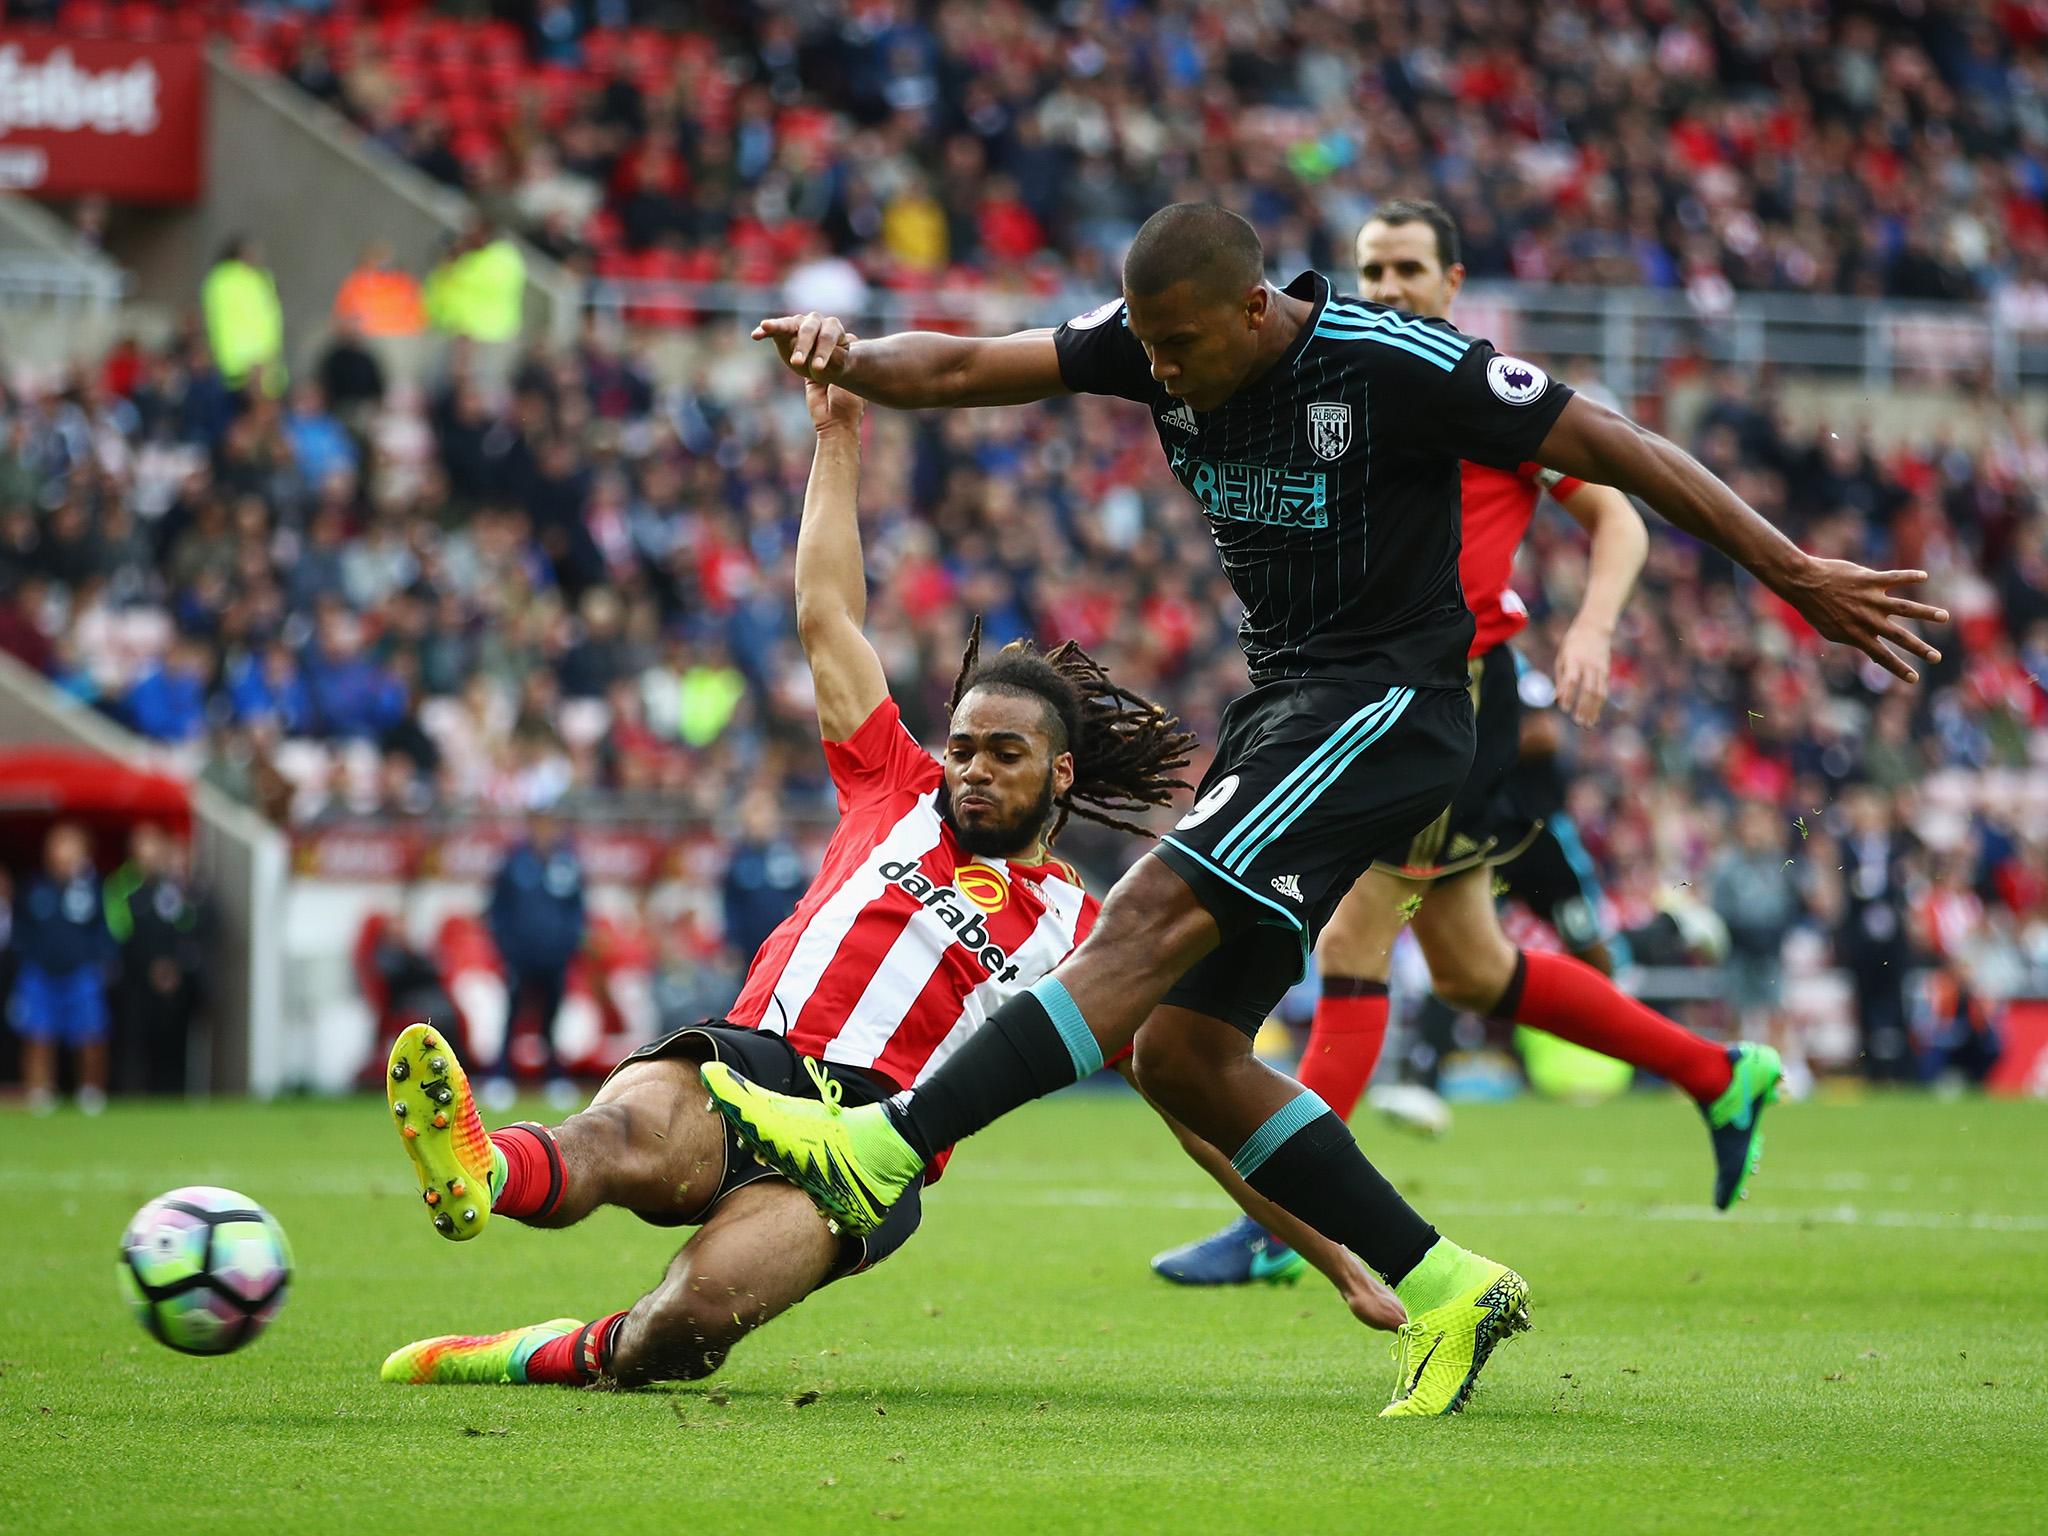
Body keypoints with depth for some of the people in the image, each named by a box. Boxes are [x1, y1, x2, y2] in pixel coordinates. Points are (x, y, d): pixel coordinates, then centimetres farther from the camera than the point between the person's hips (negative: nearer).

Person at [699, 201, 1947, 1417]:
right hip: (1284, 707, 8)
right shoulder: (1162, 345, 2)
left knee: (1158, 914, -25)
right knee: (1178, 1053, -1)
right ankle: (1445, 1292, 5)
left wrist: (1797, 574, -6)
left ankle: (884, 1150, -33)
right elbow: (966, 369, 0)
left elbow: (1610, 449, -9)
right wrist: (849, 359, -22)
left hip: (1389, 703, -8)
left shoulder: (1397, 364, -15)